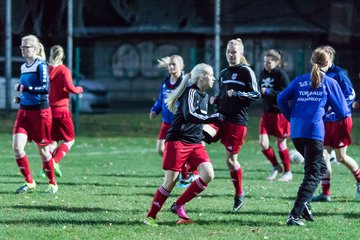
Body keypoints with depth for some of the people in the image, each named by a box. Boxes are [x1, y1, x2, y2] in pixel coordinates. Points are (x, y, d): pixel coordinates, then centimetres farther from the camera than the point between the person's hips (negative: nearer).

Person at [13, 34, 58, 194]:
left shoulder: (41, 65, -11)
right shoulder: (24, 67, 11)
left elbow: (45, 88, -21)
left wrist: (25, 88, -25)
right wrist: (21, 97, 8)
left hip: (40, 111, -6)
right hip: (24, 111, 7)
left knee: (43, 149, 3)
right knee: (17, 146, -8)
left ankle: (53, 184, 20)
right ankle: (29, 182, 4)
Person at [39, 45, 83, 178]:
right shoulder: (64, 71, -9)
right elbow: (70, 88, -20)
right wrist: (79, 89, -2)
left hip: (47, 110, 5)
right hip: (61, 110, -5)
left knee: (53, 141, 14)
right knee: (70, 140, 8)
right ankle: (54, 162, -12)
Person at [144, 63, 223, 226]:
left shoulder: (204, 96, 14)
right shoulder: (191, 92, -13)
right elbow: (189, 115, -29)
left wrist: (203, 137, 20)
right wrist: (213, 118, -26)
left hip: (195, 143, 8)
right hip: (178, 141, -8)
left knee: (208, 175, -12)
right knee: (170, 181, -6)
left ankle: (178, 205, 2)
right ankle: (150, 216, 8)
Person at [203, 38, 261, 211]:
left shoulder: (246, 71, -3)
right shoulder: (223, 73, 17)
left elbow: (256, 95, -7)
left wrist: (237, 94, -19)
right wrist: (215, 100, 7)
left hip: (237, 121, -6)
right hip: (221, 117, 6)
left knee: (231, 159, -2)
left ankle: (239, 195, 15)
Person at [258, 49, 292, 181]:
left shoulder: (281, 74, -12)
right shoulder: (263, 74, 7)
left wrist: (268, 92, -20)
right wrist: (260, 92, -3)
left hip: (280, 112, -6)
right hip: (266, 112, 6)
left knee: (280, 143, 4)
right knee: (263, 143, -5)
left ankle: (288, 172, 19)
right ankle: (276, 167, 17)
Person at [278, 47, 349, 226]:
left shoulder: (300, 80, 14)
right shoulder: (330, 83, 3)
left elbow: (281, 99, 6)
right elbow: (342, 112, 4)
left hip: (296, 132, 5)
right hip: (314, 132, -5)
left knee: (320, 167, 23)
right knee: (312, 174, 0)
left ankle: (304, 203, 4)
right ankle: (294, 215, -13)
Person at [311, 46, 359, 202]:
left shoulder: (338, 74, -12)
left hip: (340, 120, -6)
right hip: (325, 121, 6)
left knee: (341, 157, 1)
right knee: (324, 155, -3)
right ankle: (325, 193, 0)